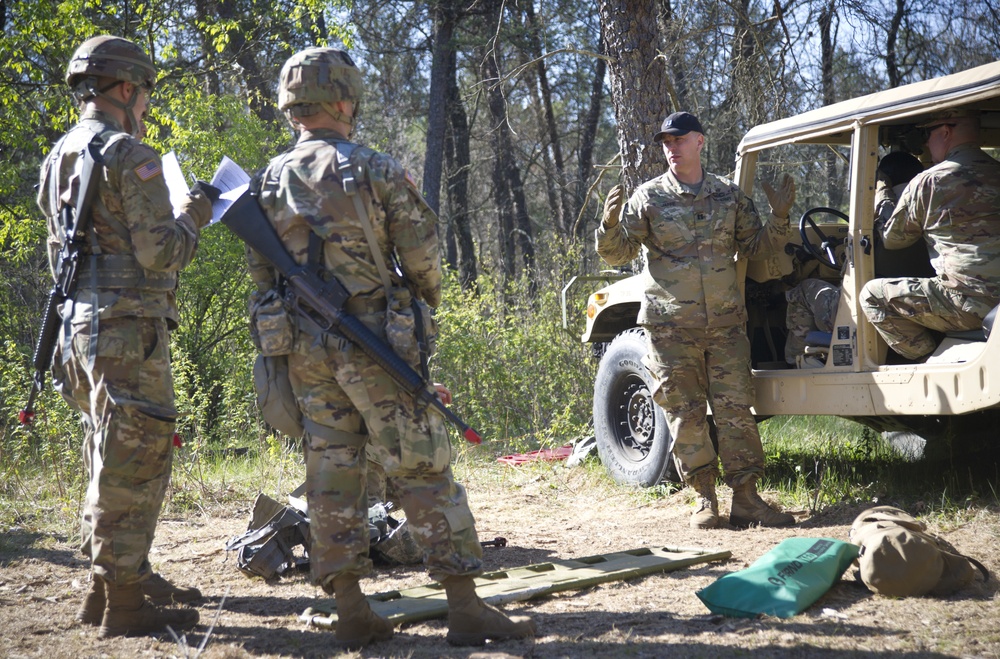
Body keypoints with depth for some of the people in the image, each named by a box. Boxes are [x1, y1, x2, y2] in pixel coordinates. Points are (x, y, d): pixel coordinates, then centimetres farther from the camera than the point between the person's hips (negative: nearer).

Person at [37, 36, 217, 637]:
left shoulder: (59, 158, 16)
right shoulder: (129, 154, -12)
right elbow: (159, 252, -17)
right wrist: (194, 215, 0)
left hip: (81, 320, 9)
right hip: (128, 326, -9)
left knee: (113, 461, 17)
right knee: (132, 461, -5)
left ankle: (123, 578, 26)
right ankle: (124, 603, 0)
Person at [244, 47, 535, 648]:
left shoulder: (270, 181, 6)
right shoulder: (376, 170, -8)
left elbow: (262, 274, 9)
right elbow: (423, 257, -7)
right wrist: (427, 299, 13)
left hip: (305, 349, 5)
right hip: (374, 344, -5)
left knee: (333, 476, 10)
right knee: (425, 473, -1)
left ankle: (351, 612, 13)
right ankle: (466, 608, 0)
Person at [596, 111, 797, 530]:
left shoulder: (730, 195, 9)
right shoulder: (648, 197, 2)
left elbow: (755, 247, 16)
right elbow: (617, 254, 0)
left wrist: (779, 218, 0)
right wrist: (610, 226, -20)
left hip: (726, 323, 2)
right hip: (670, 327, -1)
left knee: (735, 410, 0)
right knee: (686, 416, 1)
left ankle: (746, 499, 7)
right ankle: (705, 499, 13)